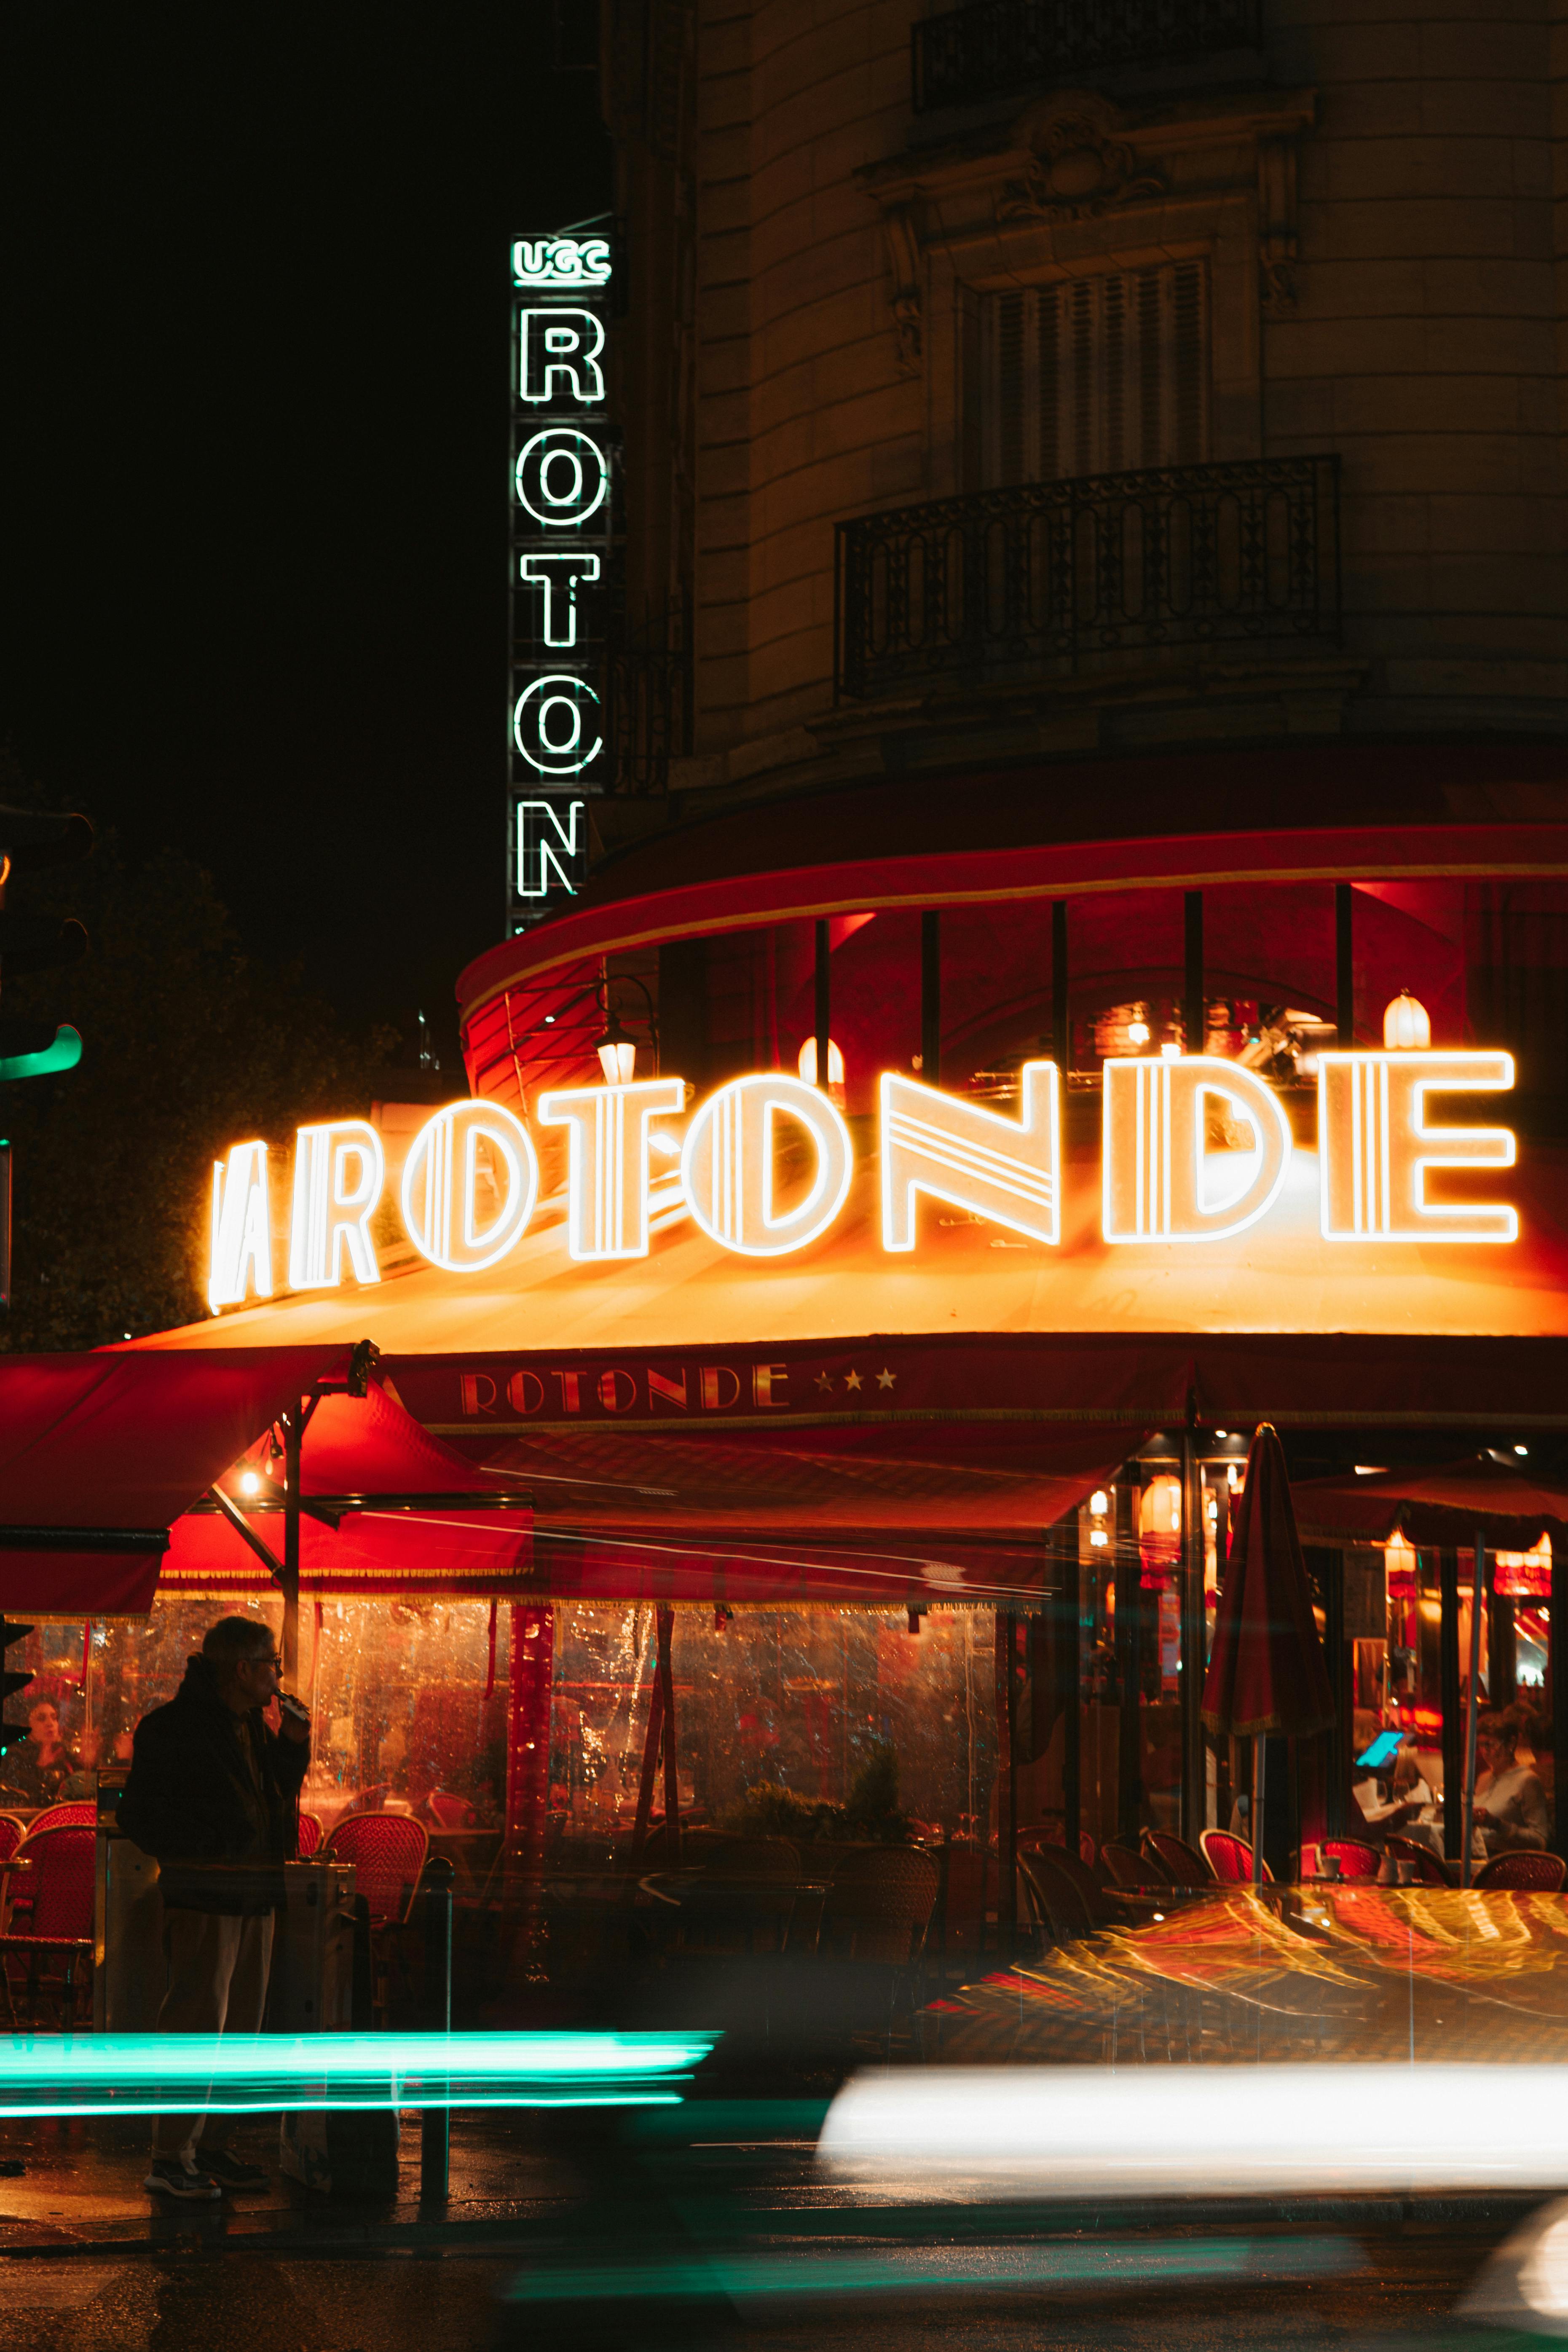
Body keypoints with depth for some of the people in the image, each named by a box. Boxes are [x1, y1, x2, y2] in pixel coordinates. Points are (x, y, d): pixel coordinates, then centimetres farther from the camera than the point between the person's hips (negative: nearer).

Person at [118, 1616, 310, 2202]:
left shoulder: (253, 1728, 15)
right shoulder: (175, 1727, -9)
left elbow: (276, 1797, 24)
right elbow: (141, 1818, -9)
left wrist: (292, 1745, 9)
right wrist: (210, 1851, -15)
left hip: (254, 1899, 9)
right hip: (204, 1901, -9)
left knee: (239, 2030, 11)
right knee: (196, 2027, -9)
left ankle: (211, 2148, 18)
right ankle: (170, 2158, -6)